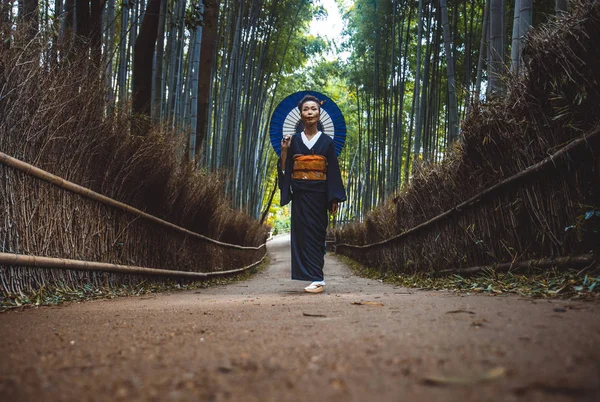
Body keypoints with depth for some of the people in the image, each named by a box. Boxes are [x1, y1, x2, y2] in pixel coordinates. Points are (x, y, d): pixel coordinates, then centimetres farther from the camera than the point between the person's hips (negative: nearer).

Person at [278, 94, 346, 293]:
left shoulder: (327, 141, 5)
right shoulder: (293, 140, 8)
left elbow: (333, 171, 2)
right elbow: (284, 169, 6)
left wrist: (334, 198, -4)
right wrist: (284, 150, -9)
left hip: (318, 193, -1)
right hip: (300, 193, 2)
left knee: (316, 233, -2)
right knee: (303, 233, -3)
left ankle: (316, 279, -1)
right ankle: (317, 278, 2)